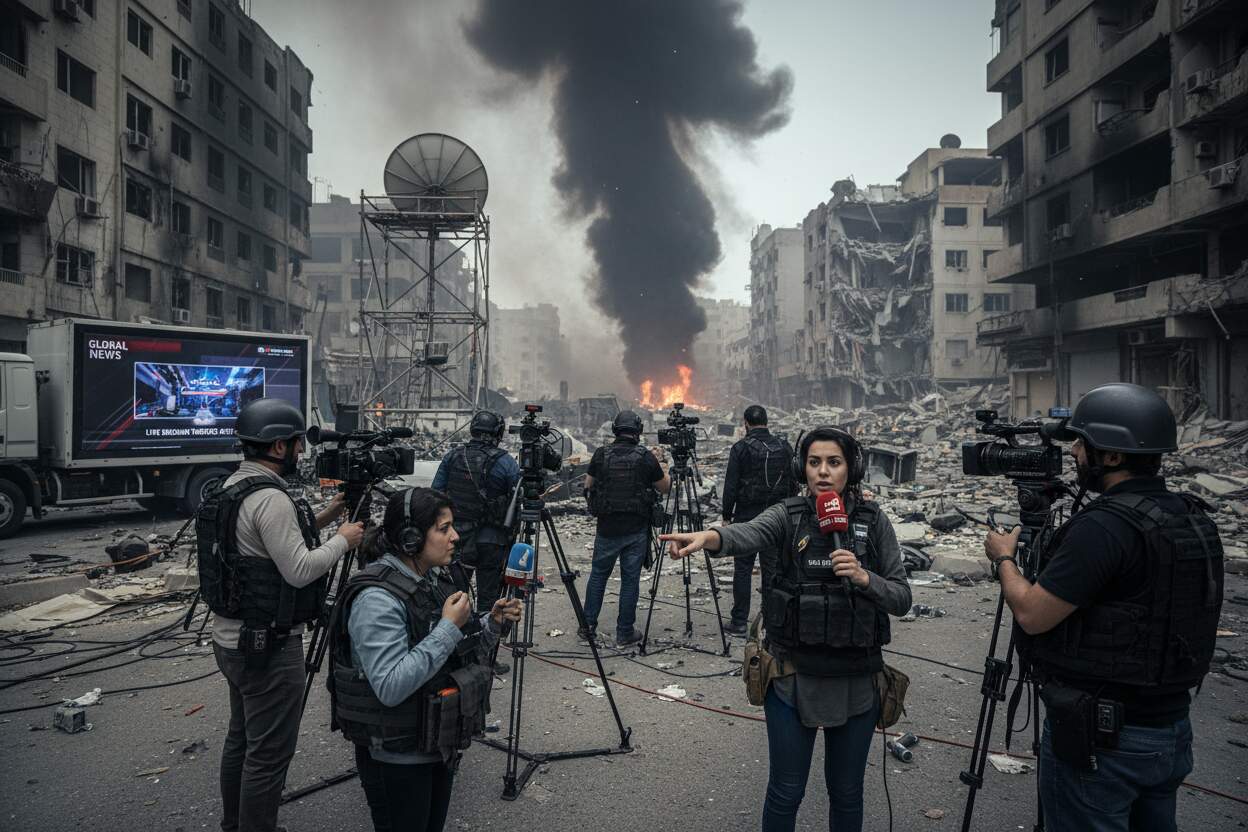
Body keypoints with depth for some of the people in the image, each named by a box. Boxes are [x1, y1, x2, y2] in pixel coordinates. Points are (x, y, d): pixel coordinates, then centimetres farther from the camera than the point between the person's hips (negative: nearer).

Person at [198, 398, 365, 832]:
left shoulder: (231, 487, 9)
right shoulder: (270, 498, -22)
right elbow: (299, 571, -23)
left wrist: (320, 519, 11)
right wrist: (343, 539, -9)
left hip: (233, 638, 10)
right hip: (268, 646, -10)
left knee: (241, 740, 21)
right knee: (268, 754, 1)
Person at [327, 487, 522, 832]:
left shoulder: (438, 577, 1)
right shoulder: (377, 599, -24)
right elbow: (390, 687, -31)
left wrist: (492, 622, -5)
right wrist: (448, 628, -29)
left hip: (440, 746, 8)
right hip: (397, 756, -8)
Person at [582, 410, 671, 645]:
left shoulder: (601, 454, -4)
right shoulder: (646, 457, -8)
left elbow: (588, 486, 9)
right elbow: (665, 487, 4)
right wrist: (661, 468, 20)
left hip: (607, 528, 2)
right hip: (636, 530, -1)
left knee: (598, 574, 16)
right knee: (630, 579, 7)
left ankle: (588, 626, 21)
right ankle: (625, 632, 13)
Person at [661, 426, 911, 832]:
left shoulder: (874, 521, -2)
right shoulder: (788, 516, -6)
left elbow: (902, 599, -2)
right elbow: (748, 533, -29)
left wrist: (864, 578, -22)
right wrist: (708, 536, -51)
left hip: (855, 680, 1)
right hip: (793, 676, -1)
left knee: (846, 793, 17)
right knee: (786, 792, 10)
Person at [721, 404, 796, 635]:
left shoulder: (741, 448, -8)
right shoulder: (785, 448, 3)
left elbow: (731, 486, -8)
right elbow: (794, 485, 8)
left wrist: (726, 517, 0)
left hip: (746, 517, -3)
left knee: (743, 569, 3)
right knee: (772, 568, 9)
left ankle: (739, 622, 7)